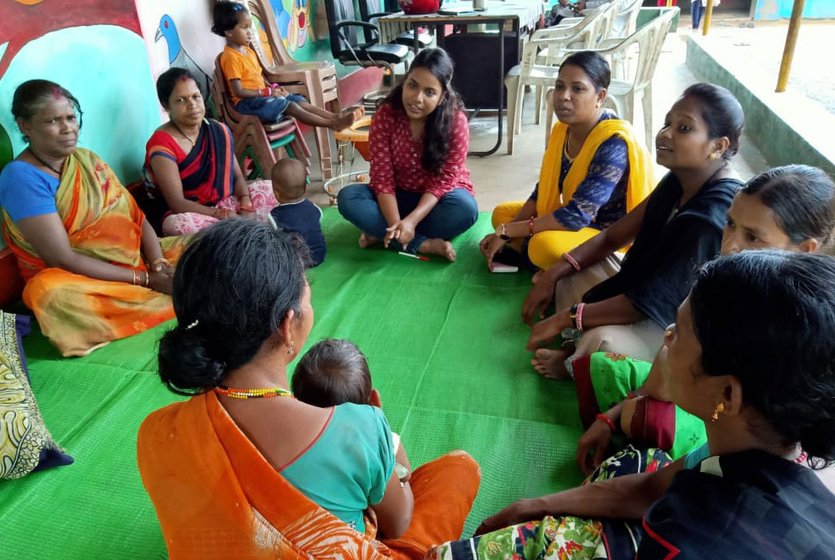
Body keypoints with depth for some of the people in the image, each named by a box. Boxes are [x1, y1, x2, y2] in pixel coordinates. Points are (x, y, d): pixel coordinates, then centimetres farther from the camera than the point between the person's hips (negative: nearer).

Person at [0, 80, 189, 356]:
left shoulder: (87, 159, 8)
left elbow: (138, 217, 3)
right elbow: (63, 259, -20)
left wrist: (159, 265, -17)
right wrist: (145, 278, -23)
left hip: (138, 261, 6)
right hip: (79, 281, -6)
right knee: (51, 291, -39)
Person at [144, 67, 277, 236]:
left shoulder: (219, 131, 4)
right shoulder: (162, 144, -15)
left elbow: (237, 176, 4)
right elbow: (177, 203, -20)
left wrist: (246, 206, -16)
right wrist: (219, 214, -29)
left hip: (226, 203, 6)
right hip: (192, 213, -5)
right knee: (176, 223, -38)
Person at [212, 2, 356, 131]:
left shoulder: (248, 51, 14)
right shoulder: (230, 57, -15)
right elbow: (239, 91, -20)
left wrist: (274, 88, 0)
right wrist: (268, 92, -18)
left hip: (261, 95, 9)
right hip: (247, 101, -9)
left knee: (300, 101, -5)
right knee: (291, 106, -23)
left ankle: (335, 116, -15)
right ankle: (333, 124, -30)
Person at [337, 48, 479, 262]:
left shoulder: (455, 120, -21)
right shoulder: (385, 115, -16)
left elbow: (443, 181, -22)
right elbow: (382, 177, -18)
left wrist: (411, 221, -36)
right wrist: (395, 223, -33)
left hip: (437, 198, -2)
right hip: (399, 196, 2)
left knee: (465, 208, -34)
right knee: (347, 197, -22)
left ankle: (382, 234, -21)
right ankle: (425, 245, -27)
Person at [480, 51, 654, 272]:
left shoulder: (613, 143, -27)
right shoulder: (562, 130, -1)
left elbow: (577, 215, -31)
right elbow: (543, 192, 5)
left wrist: (508, 231, -24)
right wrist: (504, 234, -9)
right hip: (575, 222, 9)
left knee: (545, 245, -35)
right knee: (502, 213, 7)